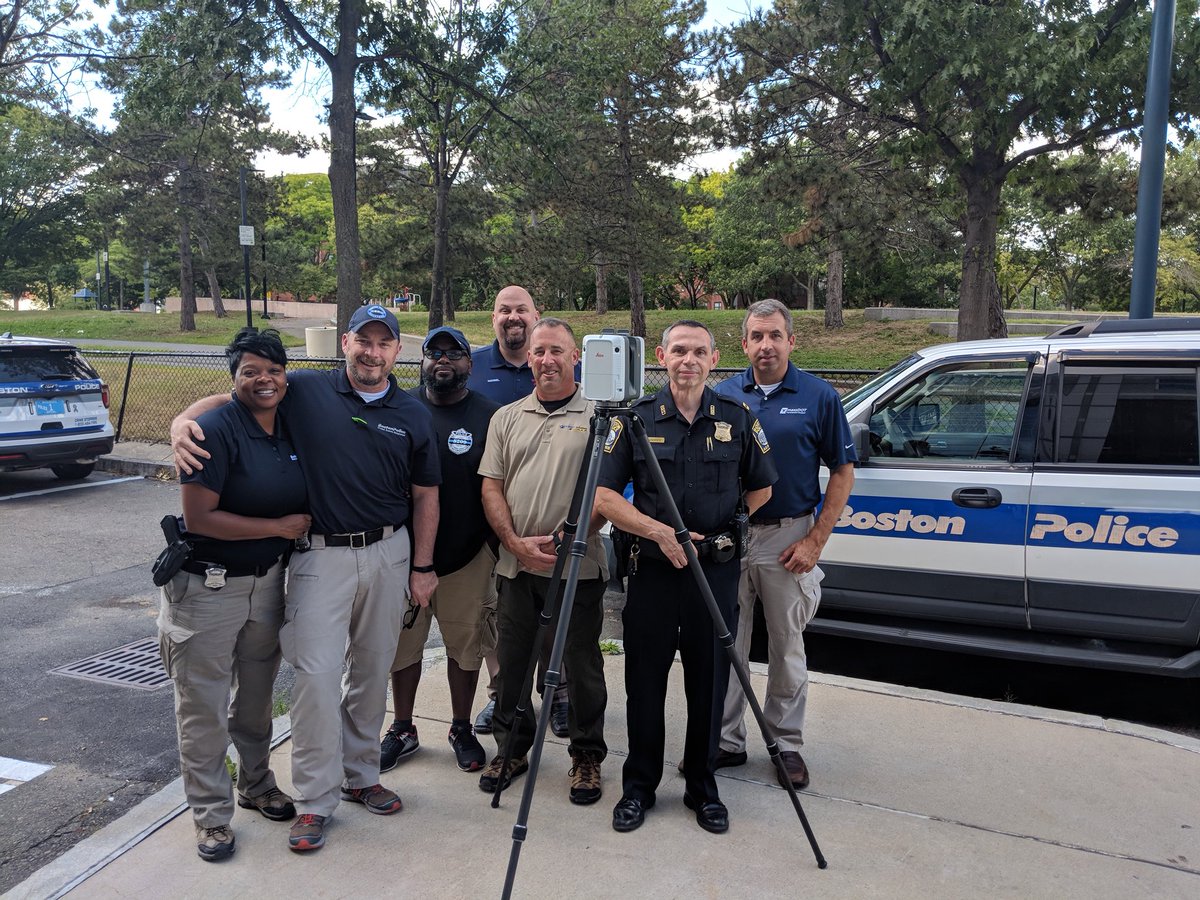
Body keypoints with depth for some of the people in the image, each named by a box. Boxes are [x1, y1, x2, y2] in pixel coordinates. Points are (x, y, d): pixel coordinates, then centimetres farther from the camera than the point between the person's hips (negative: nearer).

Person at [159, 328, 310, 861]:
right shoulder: (216, 429, -18)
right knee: (204, 707, 6)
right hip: (207, 588, -6)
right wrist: (278, 527, -18)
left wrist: (298, 528, 3)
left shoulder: (290, 429, 3)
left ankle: (256, 785, 40)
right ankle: (211, 815, 21)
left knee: (257, 696, 21)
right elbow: (198, 517, -22)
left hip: (267, 582, 6)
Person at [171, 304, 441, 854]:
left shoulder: (413, 416, 5)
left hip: (389, 552, 3)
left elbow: (425, 495, 9)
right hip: (320, 554, -2)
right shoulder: (305, 392, -2)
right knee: (317, 672, -6)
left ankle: (360, 775, 31)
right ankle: (315, 799, 10)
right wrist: (184, 419, -19)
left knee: (373, 671, 12)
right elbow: (231, 396, 2)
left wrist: (422, 567, 6)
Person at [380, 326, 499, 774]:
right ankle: (402, 731, 30)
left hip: (467, 555, -1)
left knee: (465, 646, 10)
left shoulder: (488, 416, 0)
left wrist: (496, 544, -1)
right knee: (403, 644, 11)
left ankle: (461, 729, 29)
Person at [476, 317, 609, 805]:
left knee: (582, 664, 6)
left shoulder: (597, 418, 0)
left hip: (579, 565, -3)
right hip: (516, 563, 4)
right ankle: (511, 747, 31)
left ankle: (587, 756, 22)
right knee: (512, 660, 13)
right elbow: (491, 487, 7)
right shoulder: (506, 418, 11)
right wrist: (517, 543, -7)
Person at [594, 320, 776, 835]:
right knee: (644, 682, 7)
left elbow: (761, 490, 13)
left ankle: (703, 788, 27)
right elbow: (605, 497, -3)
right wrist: (660, 532, -14)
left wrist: (730, 535, 3)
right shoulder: (635, 420, 0)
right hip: (652, 567, 0)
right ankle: (638, 787, 24)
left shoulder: (738, 420, 3)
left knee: (709, 682, 9)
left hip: (716, 568, 1)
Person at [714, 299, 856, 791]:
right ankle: (725, 741, 22)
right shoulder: (723, 395, 4)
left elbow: (843, 471, -1)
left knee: (787, 647, 9)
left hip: (788, 538, -2)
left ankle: (787, 744, 24)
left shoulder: (819, 396, -3)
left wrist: (815, 541, -8)